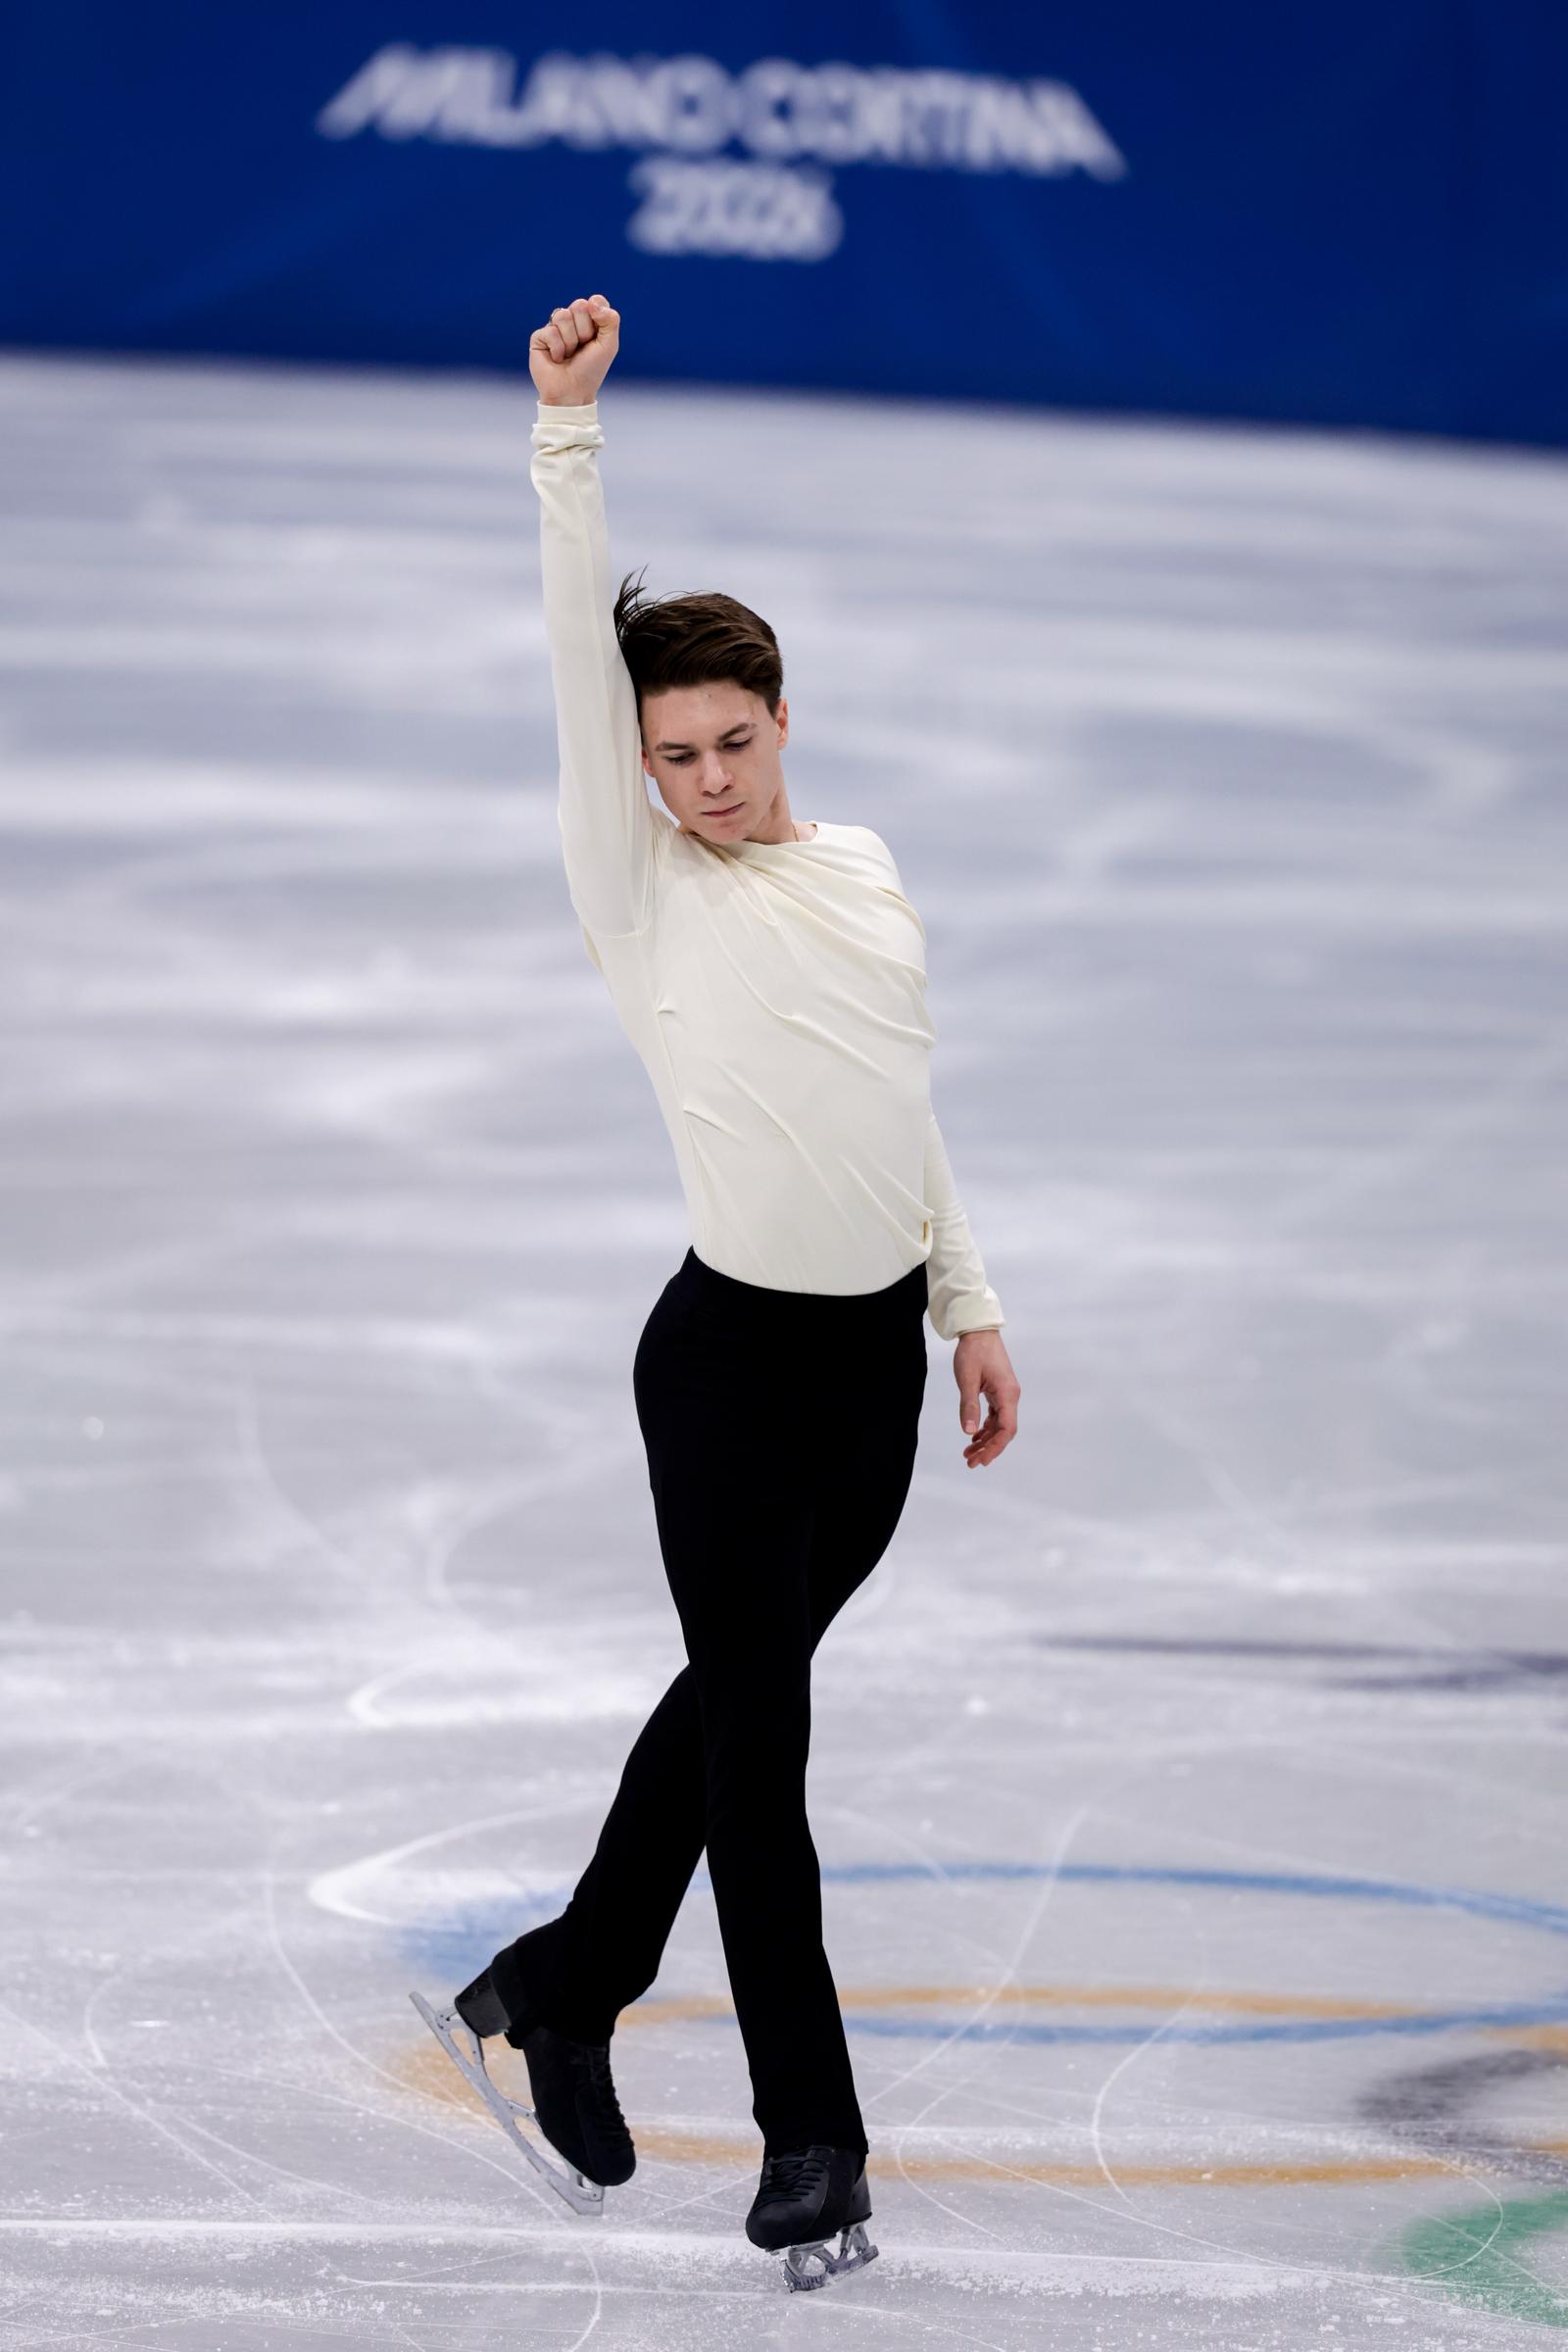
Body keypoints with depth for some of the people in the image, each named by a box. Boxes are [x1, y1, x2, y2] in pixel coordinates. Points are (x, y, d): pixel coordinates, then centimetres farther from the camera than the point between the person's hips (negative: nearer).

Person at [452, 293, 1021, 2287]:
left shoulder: (862, 872, 10)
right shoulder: (639, 887, -5)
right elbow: (582, 650, -15)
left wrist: (970, 1306, 18)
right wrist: (568, 434, -22)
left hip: (877, 1357, 5)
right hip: (730, 1355, -5)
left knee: (735, 1694, 15)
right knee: (760, 1735, -3)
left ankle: (564, 1988, 33)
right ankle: (810, 2139, 2)